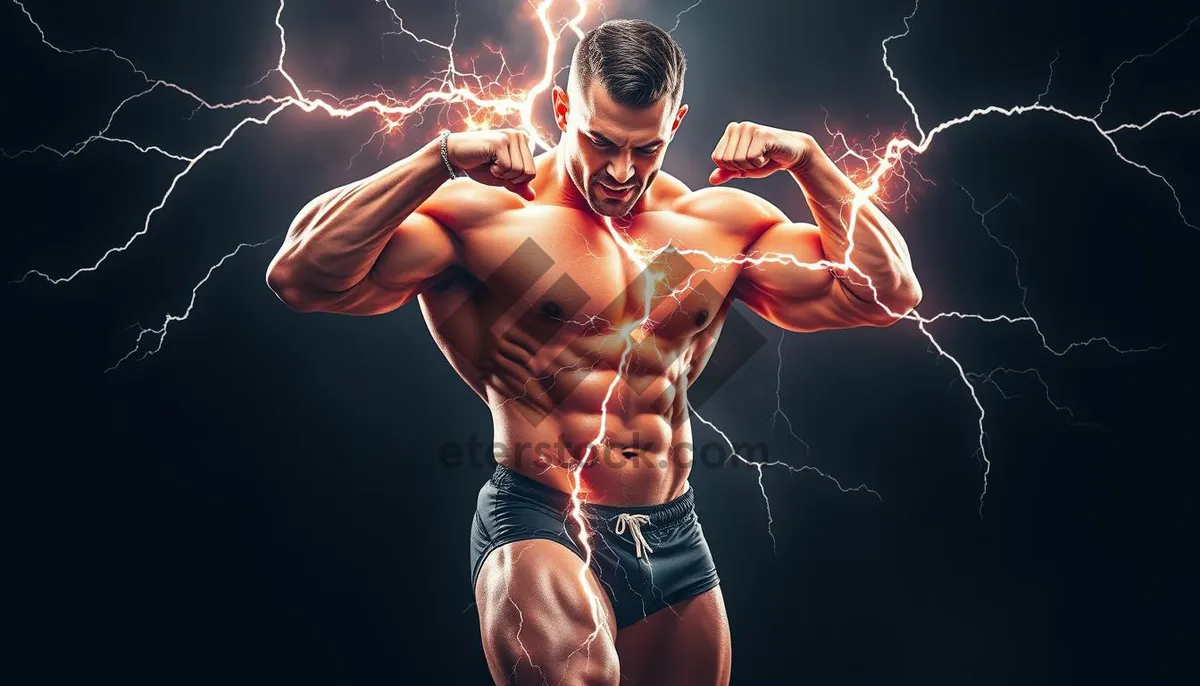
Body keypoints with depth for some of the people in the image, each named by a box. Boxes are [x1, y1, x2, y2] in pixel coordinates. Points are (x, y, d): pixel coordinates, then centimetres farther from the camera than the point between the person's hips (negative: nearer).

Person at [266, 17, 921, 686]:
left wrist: (808, 159, -2)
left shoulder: (723, 223, 8)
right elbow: (301, 276, -16)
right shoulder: (485, 214, -7)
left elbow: (889, 291, 7)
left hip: (677, 543, 6)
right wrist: (440, 157, -21)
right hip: (538, 527, -5)